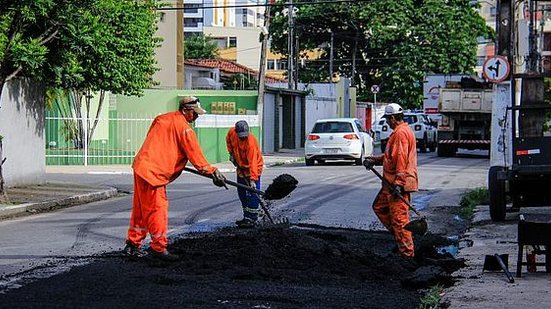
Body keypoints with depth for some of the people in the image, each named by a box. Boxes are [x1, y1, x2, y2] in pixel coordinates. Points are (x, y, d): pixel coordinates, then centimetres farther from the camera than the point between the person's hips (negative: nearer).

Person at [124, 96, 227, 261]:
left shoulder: (161, 119, 15)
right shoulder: (184, 128, -10)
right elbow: (195, 154, -11)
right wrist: (212, 172, -8)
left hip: (141, 166, 9)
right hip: (153, 172, -9)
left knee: (141, 209, 15)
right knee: (158, 209, -4)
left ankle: (133, 244, 22)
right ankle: (158, 248, -2)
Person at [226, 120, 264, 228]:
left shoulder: (251, 142, -33)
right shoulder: (231, 132, -15)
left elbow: (253, 162, -37)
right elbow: (228, 140, 12)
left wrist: (253, 179, -42)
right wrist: (231, 153, 5)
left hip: (253, 167, -7)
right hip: (241, 166, 7)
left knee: (252, 193, -14)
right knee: (241, 193, 13)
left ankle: (252, 219, -13)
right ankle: (247, 217, 23)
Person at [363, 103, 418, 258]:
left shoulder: (401, 133, -17)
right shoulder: (399, 132, 18)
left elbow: (401, 158, -23)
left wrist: (398, 183, -26)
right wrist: (374, 160, 16)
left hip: (399, 183, -11)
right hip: (392, 183, 11)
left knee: (399, 217, -9)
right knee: (379, 207, 20)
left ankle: (407, 252, -5)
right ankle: (398, 234, 23)